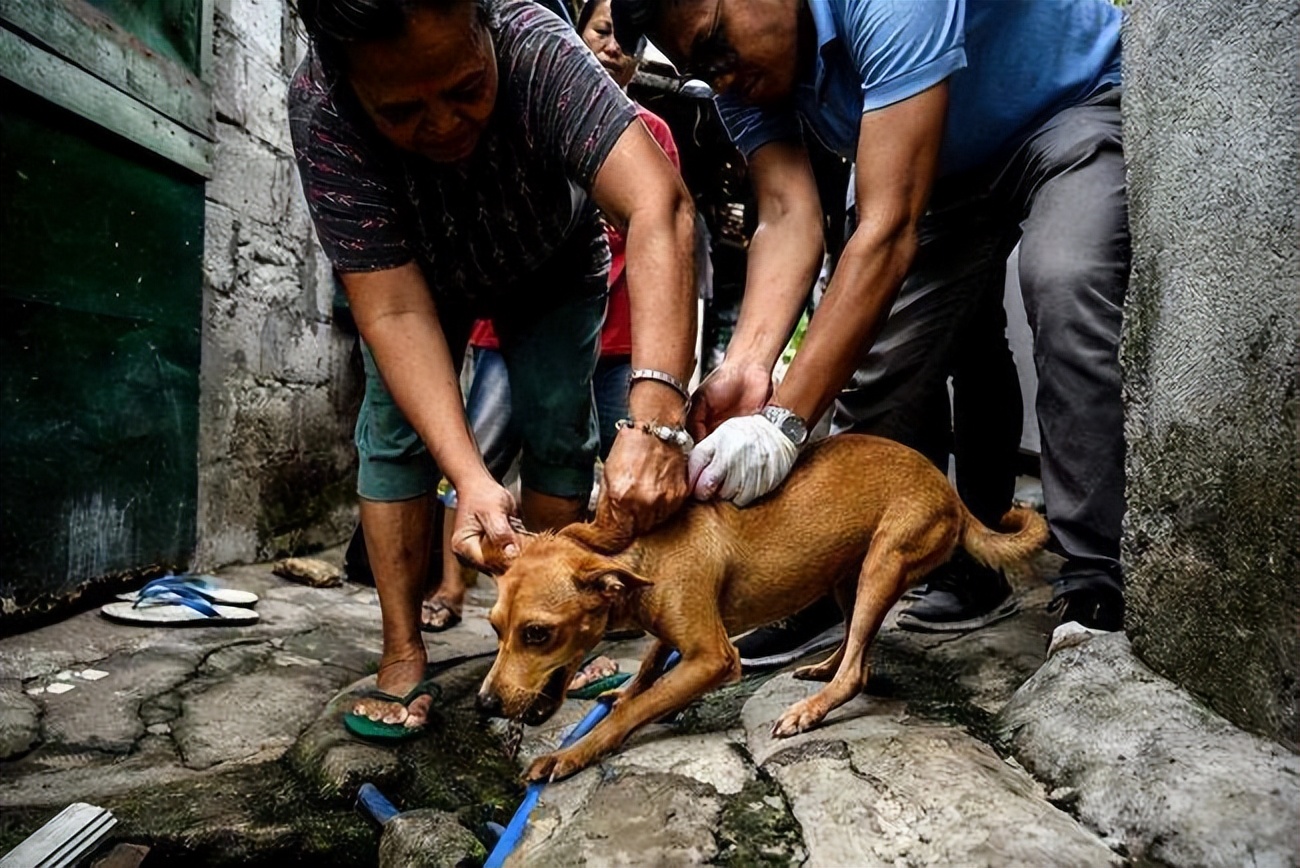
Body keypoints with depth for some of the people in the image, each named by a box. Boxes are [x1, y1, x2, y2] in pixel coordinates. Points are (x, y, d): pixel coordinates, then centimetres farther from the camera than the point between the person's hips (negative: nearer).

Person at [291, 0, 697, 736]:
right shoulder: (321, 110, -35)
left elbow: (661, 205, -51)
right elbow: (394, 311, -38)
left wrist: (656, 414, -64)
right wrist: (472, 481, -50)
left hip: (552, 266, 0)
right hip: (415, 273, 1)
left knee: (560, 428, -11)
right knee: (396, 431, -12)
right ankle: (403, 657, 0)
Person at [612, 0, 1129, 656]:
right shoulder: (739, 70, -14)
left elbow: (889, 229, -43)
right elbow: (788, 218, -25)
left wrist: (784, 419, -47)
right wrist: (746, 364, -43)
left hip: (1083, 104, -6)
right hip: (961, 167, 6)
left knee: (1064, 283, -34)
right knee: (879, 350, -4)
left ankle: (1096, 583, -25)